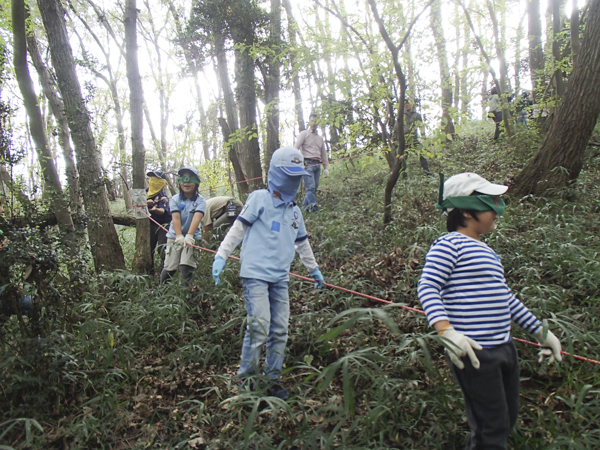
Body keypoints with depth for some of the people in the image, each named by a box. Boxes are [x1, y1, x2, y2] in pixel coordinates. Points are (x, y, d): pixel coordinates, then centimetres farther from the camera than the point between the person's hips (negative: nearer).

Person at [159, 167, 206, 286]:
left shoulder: (200, 201, -5)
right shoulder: (175, 199, 0)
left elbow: (197, 218, -21)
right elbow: (176, 218, -13)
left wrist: (189, 236, -36)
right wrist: (179, 236, -28)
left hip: (192, 237, -1)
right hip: (174, 237, 1)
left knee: (187, 266, -14)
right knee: (169, 268, 0)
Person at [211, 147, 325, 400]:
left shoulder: (294, 210, 19)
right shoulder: (260, 199, -1)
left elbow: (302, 243, 30)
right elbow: (239, 227, -5)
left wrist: (314, 270, 36)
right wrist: (221, 255, -13)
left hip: (280, 278, 7)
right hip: (256, 274, -6)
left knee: (280, 331, 7)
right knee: (259, 326, -13)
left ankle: (273, 380, 20)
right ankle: (245, 379, 4)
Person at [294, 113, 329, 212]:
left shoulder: (320, 138, 25)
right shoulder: (304, 134, 8)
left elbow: (323, 153, 27)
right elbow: (296, 148, -4)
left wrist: (326, 168, 18)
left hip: (317, 165, 6)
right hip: (307, 163, -6)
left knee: (314, 188, 0)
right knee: (310, 186, -17)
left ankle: (304, 207, 6)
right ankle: (313, 205, -24)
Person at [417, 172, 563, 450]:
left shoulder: (485, 251, 16)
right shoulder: (449, 244, -11)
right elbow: (427, 289, -20)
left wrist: (540, 332, 24)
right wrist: (446, 331, -34)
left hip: (504, 348, 9)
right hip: (474, 353, -9)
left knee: (507, 420, 20)